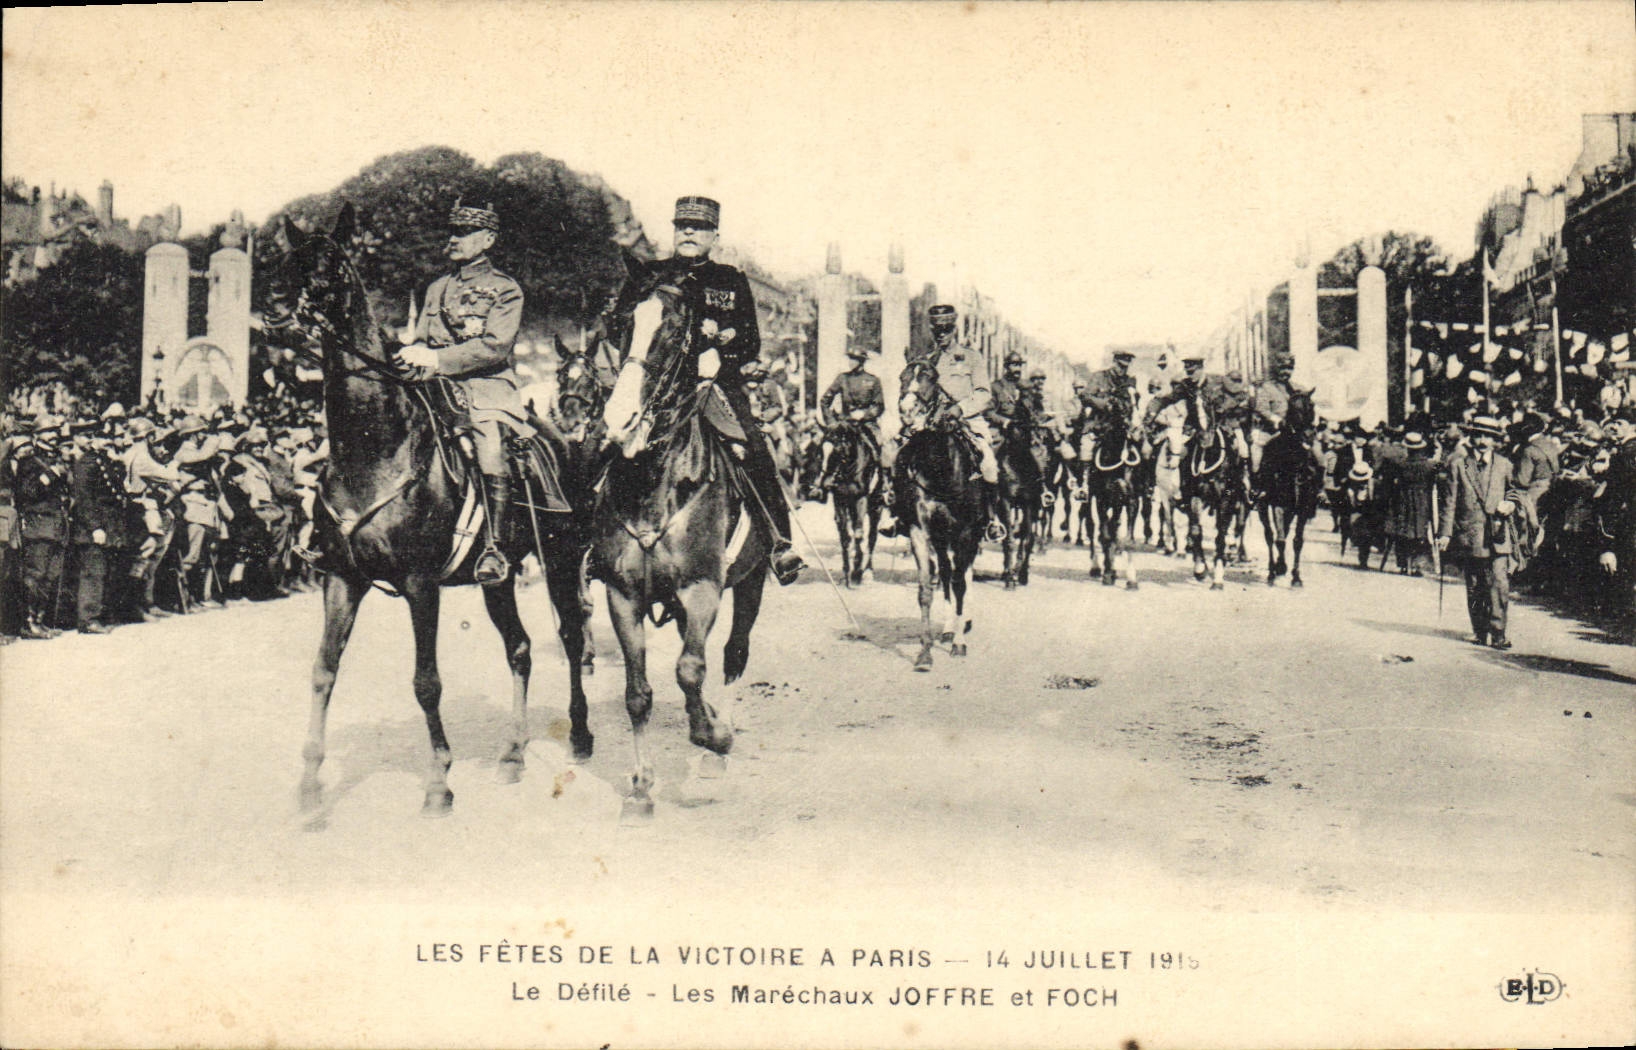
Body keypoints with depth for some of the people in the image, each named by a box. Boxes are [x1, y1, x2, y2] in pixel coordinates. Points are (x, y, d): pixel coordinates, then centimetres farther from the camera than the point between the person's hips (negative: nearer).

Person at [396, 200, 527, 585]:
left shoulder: (506, 290, 4)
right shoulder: (438, 289, 22)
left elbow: (495, 347, -10)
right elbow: (421, 341, 22)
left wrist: (437, 359, -19)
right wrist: (413, 355, -4)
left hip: (488, 390, -5)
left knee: (491, 459, -30)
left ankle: (493, 549, -22)